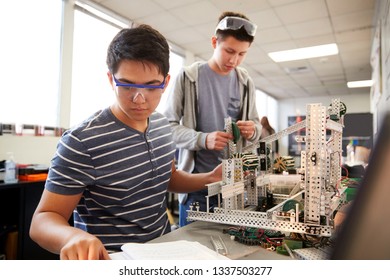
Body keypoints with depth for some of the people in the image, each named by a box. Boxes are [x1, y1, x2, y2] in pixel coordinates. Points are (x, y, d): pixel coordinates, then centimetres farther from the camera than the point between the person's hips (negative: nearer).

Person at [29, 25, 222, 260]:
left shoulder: (162, 124, 1)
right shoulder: (82, 143, -20)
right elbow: (43, 220, -14)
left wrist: (210, 178, -2)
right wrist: (73, 235, -35)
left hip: (163, 249, 5)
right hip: (113, 259, -4)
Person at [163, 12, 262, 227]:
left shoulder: (245, 82, 7)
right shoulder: (188, 77, -6)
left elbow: (255, 123, 14)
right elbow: (167, 126, -8)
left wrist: (253, 130, -10)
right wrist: (202, 139, -23)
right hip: (196, 182, -3)